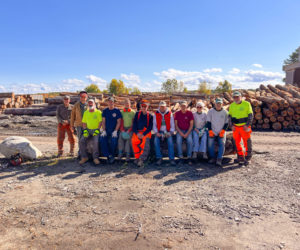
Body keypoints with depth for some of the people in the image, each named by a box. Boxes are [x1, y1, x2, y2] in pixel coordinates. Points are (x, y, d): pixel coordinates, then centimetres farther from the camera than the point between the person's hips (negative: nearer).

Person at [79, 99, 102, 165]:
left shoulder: (98, 112, 2)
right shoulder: (86, 112, 15)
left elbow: (100, 122, -4)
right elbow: (84, 122, 14)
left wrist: (97, 130, -15)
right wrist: (85, 130, -1)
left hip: (96, 130, -4)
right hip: (88, 130, 4)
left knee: (95, 141, -31)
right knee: (82, 140, -20)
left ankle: (95, 158, -21)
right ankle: (84, 157, -11)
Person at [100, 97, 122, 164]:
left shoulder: (117, 111, 3)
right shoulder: (105, 111, 12)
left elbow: (119, 122, -1)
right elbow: (103, 121, 9)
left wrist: (115, 131, -12)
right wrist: (103, 130, -5)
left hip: (114, 130, -2)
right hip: (106, 130, 3)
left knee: (114, 140, -30)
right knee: (102, 139, -26)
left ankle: (112, 155, -6)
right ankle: (109, 156, -18)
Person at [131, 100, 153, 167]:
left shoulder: (150, 116, 8)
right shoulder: (137, 114, 13)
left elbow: (150, 127, 1)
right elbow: (134, 125, 8)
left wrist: (143, 134, -12)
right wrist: (137, 133, -8)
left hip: (146, 133, -1)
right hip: (137, 132, 2)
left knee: (145, 142, -30)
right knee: (134, 141, -27)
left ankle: (141, 159, -35)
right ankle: (137, 157, -13)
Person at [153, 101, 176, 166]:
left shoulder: (170, 114, 6)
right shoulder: (156, 114, 8)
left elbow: (172, 125, 7)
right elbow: (154, 125, 7)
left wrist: (170, 132, -8)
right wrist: (156, 133, -8)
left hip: (167, 132, -1)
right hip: (159, 132, 1)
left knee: (170, 140, -29)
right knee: (156, 140, -28)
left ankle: (171, 159, -24)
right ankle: (159, 158, -20)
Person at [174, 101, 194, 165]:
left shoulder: (190, 113, -2)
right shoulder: (177, 113, 1)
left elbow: (191, 125, -1)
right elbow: (176, 124, 3)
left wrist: (187, 134, -12)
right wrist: (180, 133, -10)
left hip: (188, 130, 0)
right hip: (180, 130, 1)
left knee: (190, 141, -27)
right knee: (178, 141, -27)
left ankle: (189, 157, -17)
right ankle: (181, 157, -19)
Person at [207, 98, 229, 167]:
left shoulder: (225, 112, 6)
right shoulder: (211, 111, 4)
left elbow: (226, 123, 7)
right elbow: (208, 122, 2)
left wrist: (223, 131, -6)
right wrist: (210, 131, -7)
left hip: (221, 132, 0)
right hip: (212, 132, 0)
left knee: (222, 143, -20)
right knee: (210, 143, -19)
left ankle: (219, 160, -23)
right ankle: (213, 158, -5)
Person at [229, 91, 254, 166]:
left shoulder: (246, 104, -3)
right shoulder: (232, 105, 8)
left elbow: (250, 115, -3)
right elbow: (230, 116, 13)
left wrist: (247, 125, -12)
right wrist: (231, 125, 1)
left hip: (244, 127, -4)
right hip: (235, 128, 4)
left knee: (247, 143, 1)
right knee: (236, 143, 8)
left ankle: (247, 158, 13)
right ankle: (240, 157, 23)